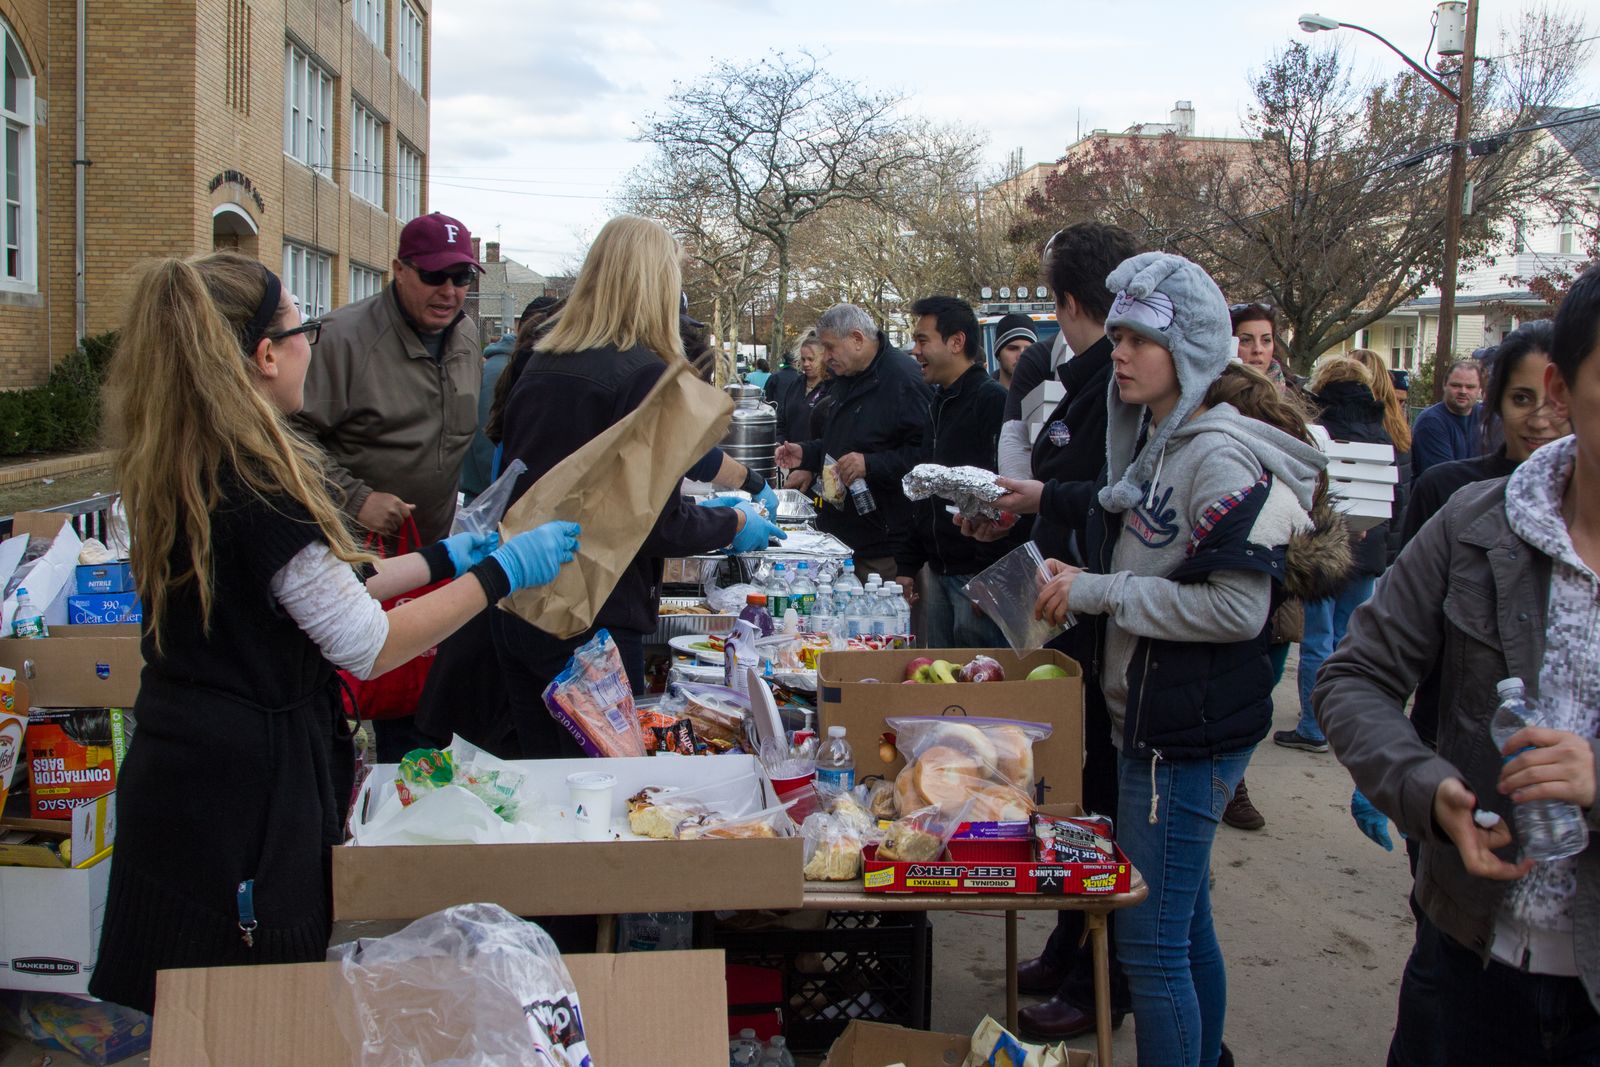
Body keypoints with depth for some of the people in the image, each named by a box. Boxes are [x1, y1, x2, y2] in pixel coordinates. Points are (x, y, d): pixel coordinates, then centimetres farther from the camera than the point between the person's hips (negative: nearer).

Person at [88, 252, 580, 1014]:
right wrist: (501, 573, -10)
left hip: (180, 773, 9)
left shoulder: (176, 469, 4)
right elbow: (369, 647, -19)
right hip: (245, 797, -9)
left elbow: (303, 589, 13)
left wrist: (442, 559, 18)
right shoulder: (258, 488, -24)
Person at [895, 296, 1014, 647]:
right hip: (938, 572, 9)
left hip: (979, 577, -9)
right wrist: (908, 565, 17)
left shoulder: (992, 400, -14)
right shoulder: (938, 404, 15)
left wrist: (992, 579, -23)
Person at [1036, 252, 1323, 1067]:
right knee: (1185, 924, 20)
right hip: (1150, 720, 10)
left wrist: (1099, 591, -20)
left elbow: (1237, 608, -24)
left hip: (1189, 735, -10)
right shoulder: (1154, 444, 12)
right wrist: (1078, 584, 7)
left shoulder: (1218, 458, -17)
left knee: (1151, 942, -5)